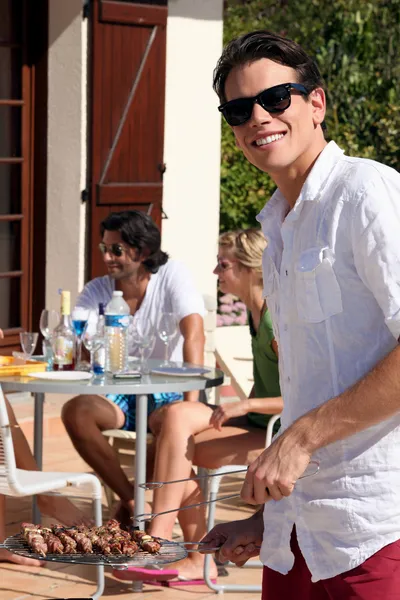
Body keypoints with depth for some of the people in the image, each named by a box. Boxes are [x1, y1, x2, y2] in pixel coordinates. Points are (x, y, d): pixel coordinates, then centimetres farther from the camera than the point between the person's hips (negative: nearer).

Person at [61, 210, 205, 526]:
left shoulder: (173, 275, -10)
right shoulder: (96, 292, 2)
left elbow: (194, 335, -22)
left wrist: (191, 404, -34)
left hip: (168, 392, -3)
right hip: (120, 394, 3)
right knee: (75, 411, -27)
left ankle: (130, 505, -12)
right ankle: (132, 499, -14)